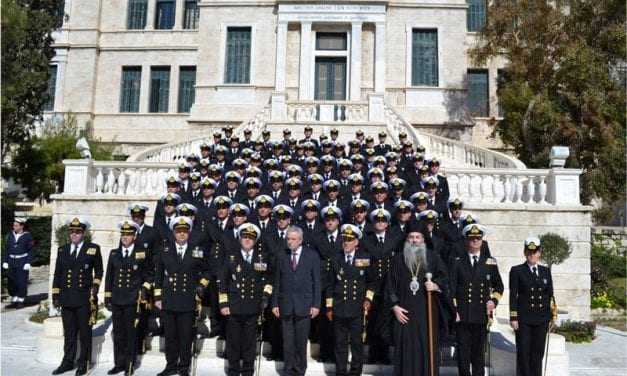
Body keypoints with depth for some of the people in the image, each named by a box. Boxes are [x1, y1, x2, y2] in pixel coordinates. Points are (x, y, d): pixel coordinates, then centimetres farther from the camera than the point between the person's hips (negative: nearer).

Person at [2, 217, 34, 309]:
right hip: (11, 262, 5)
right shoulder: (10, 235, 6)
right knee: (11, 283, 8)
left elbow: (30, 251, -6)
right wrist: (5, 261, 3)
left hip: (22, 263, -5)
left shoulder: (27, 236, -6)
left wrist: (28, 263, -12)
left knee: (22, 283, -3)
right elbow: (6, 249, 9)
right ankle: (14, 302, 19)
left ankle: (21, 302, 8)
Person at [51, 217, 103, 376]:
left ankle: (83, 363, 15)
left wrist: (95, 285, 0)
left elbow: (98, 271, 12)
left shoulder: (93, 249, 2)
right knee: (69, 333, 11)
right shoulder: (63, 250, 10)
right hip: (66, 298, 3)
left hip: (84, 298, -3)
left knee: (85, 332, 4)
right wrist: (55, 296, 9)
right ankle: (68, 362, 22)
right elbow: (57, 274, 12)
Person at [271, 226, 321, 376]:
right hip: (285, 304, 2)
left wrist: (316, 305, -4)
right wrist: (275, 303, 4)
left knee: (301, 341, 3)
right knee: (287, 341, 5)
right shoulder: (281, 256, 8)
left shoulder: (312, 256, 1)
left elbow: (316, 282, 1)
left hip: (304, 304, -2)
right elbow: (277, 282, 9)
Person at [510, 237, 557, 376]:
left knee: (538, 353, 7)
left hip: (541, 319, 3)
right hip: (523, 319, -3)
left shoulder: (546, 271, 11)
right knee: (523, 353, 0)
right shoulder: (516, 271, 0)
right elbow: (513, 296, -4)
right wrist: (513, 318, -8)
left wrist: (552, 316, 8)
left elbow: (550, 295, 13)